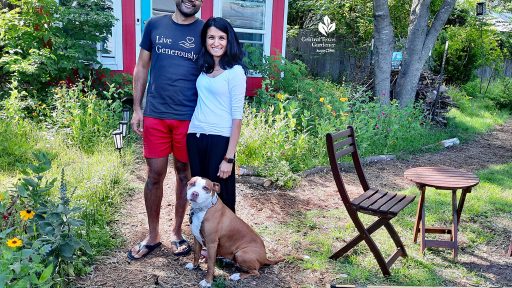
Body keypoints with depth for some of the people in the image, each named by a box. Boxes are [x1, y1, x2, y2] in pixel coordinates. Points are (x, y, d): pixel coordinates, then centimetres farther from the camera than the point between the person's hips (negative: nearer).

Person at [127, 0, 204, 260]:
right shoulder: (155, 25, 6)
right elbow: (142, 68, 10)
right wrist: (137, 108, 3)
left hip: (189, 117, -1)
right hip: (155, 114, 1)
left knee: (184, 174, 10)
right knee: (155, 175, 7)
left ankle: (177, 233, 27)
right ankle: (153, 236, 24)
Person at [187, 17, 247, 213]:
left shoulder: (235, 71, -8)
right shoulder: (204, 68, 11)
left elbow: (237, 116, -11)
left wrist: (229, 157, -14)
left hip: (220, 139, -6)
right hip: (195, 136, 6)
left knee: (220, 197, 5)